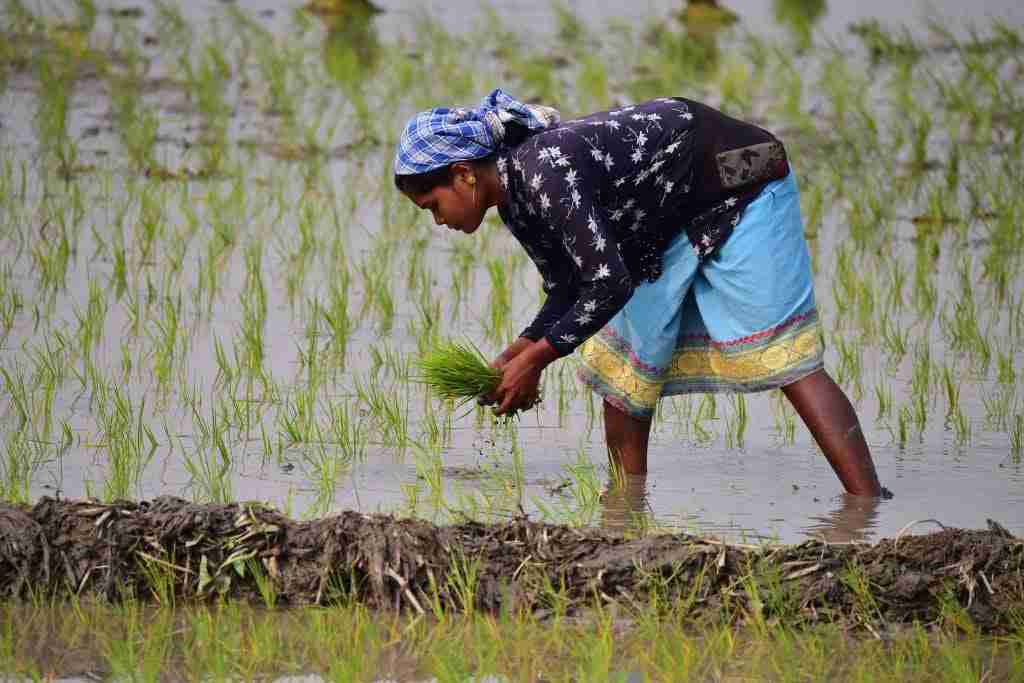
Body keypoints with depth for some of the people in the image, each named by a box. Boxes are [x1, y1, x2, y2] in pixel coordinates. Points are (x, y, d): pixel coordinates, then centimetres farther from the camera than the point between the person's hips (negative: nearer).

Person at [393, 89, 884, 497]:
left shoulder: (545, 169, -30)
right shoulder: (516, 202, 0)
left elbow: (609, 282, -33)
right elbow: (567, 293, 10)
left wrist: (535, 358, -25)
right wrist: (521, 349, -6)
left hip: (741, 189, -10)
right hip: (676, 219, 10)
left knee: (784, 356, -16)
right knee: (622, 363, 9)